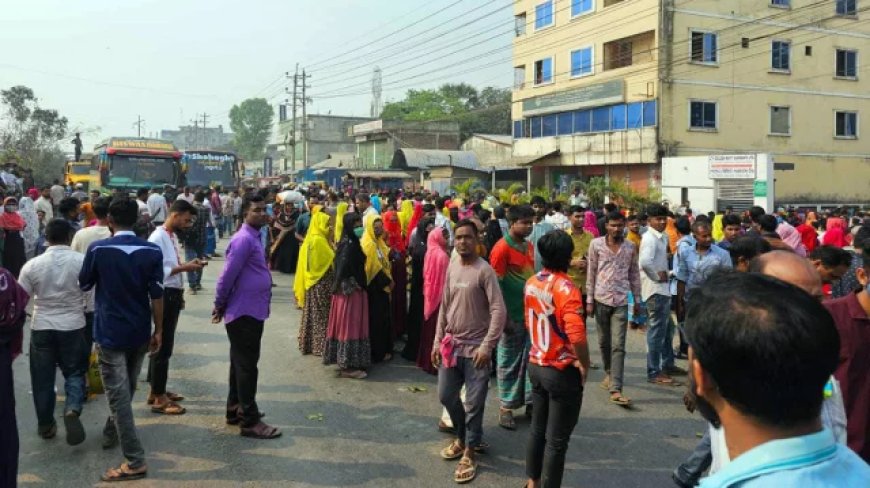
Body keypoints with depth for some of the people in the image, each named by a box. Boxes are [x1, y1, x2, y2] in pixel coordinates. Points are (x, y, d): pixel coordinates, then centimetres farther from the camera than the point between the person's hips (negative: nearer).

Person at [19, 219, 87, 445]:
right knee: (74, 373, 11)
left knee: (43, 378, 13)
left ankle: (46, 425, 23)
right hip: (72, 326, -1)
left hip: (41, 327, 1)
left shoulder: (32, 265, -4)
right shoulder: (82, 261, -9)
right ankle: (72, 409, -13)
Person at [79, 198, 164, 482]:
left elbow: (84, 285, 4)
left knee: (118, 396, -1)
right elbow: (157, 296, -6)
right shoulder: (152, 251, -7)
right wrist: (158, 331, 3)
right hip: (139, 332, 4)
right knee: (127, 390, 23)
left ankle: (135, 461, -2)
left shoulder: (98, 249, -11)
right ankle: (111, 433, 44)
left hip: (110, 332, -4)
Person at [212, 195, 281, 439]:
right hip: (244, 312, -10)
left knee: (241, 364, 17)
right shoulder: (244, 239, -19)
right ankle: (250, 421, 1)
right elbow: (228, 275, -20)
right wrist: (219, 306, -11)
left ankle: (236, 410, 28)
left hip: (251, 311, 10)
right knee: (246, 366, -5)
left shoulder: (253, 238, 14)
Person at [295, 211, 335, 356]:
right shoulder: (318, 240, -18)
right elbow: (331, 260, -11)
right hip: (321, 283, -10)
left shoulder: (311, 239, 12)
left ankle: (309, 343, 19)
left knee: (313, 312, 13)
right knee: (321, 314, -4)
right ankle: (320, 345, 1)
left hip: (314, 282, 10)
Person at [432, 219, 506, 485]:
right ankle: (463, 437, 38)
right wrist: (438, 341, 11)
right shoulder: (451, 267, 6)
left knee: (474, 404, 2)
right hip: (451, 345, 6)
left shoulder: (484, 271, -14)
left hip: (475, 348, -6)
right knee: (446, 396, 15)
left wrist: (487, 346, -19)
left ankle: (469, 453, 19)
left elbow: (499, 311, -16)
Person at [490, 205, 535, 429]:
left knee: (531, 358, 12)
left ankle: (530, 401, 25)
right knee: (509, 362, 5)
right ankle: (506, 407, 17)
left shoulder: (529, 246, 8)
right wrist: (503, 317, -16)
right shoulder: (502, 248, -14)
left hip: (531, 313, 7)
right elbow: (495, 285, -15)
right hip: (512, 316, -7)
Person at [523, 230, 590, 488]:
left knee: (537, 429, 22)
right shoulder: (566, 288, -22)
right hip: (563, 371, -7)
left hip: (536, 365, 8)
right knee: (557, 439, 6)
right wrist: (585, 365, -14)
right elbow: (576, 336, -29)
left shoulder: (531, 283, 1)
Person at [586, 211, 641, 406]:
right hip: (601, 299, 0)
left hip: (621, 301, 0)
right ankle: (609, 373, 37)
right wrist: (589, 300, -2)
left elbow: (634, 274, 11)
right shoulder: (596, 244, -1)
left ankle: (615, 390, -10)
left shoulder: (630, 247, 4)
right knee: (604, 342, 13)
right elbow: (591, 273, 0)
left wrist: (637, 300, 11)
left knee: (618, 346, -6)